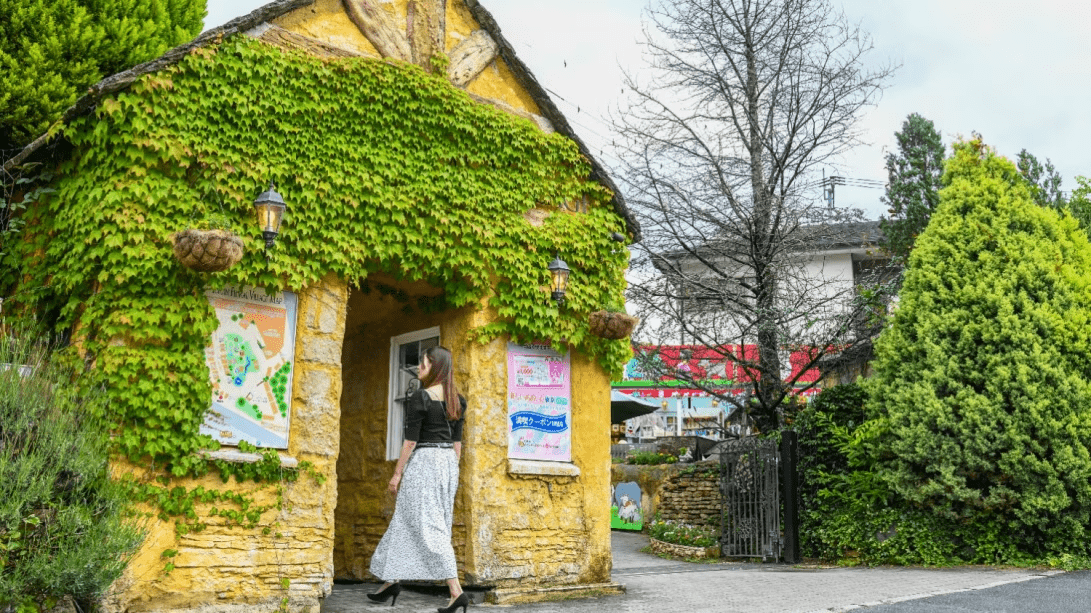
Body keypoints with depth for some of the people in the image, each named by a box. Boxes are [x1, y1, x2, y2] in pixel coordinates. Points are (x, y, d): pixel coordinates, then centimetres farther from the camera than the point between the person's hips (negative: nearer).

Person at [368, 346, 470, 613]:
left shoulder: (420, 397, -12)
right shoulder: (457, 400, 9)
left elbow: (411, 440, -13)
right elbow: (457, 442, 11)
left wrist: (397, 473, -6)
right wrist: (451, 473, 17)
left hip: (423, 462, -8)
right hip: (448, 463, 8)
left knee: (428, 526, -6)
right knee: (406, 523, 16)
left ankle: (456, 592, -13)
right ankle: (392, 581, 26)